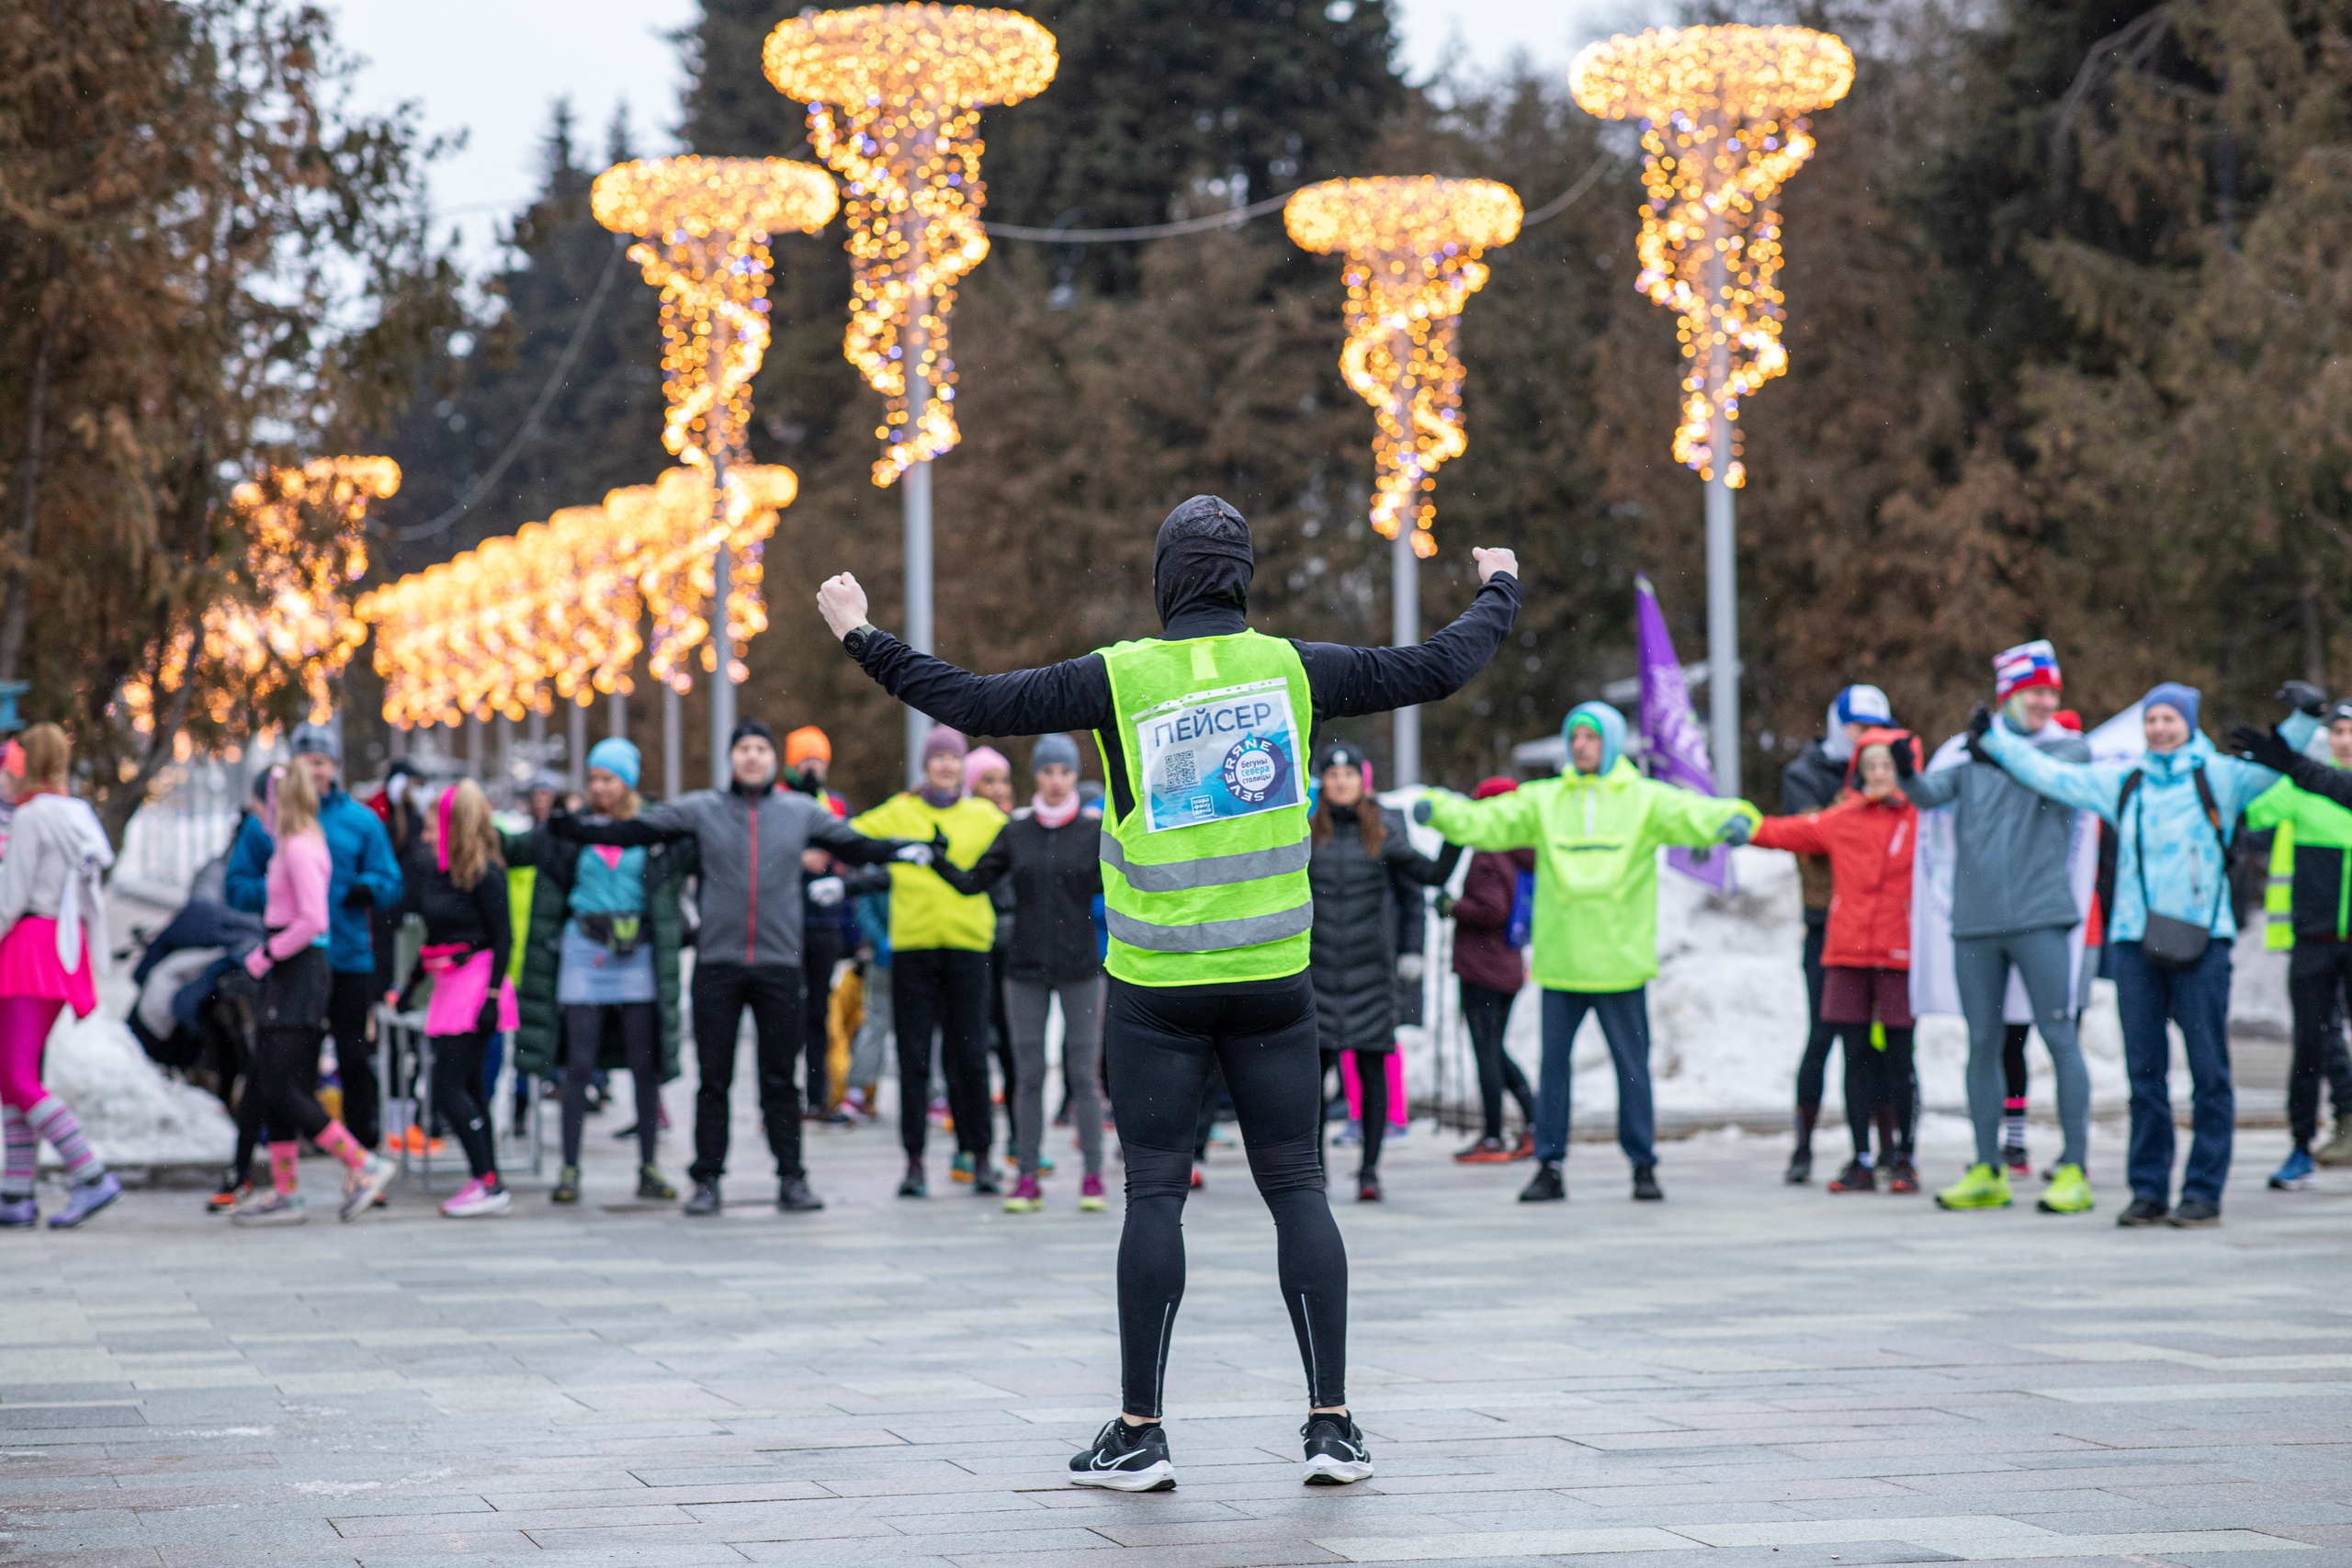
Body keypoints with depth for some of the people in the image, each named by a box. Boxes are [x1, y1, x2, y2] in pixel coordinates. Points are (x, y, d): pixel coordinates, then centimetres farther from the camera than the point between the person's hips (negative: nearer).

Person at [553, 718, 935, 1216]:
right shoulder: (700, 809, 3)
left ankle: (792, 1179, 11)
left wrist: (905, 849, -2)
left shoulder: (801, 812, 7)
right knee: (713, 1078, 3)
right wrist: (575, 830, -8)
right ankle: (707, 1180, 10)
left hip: (779, 965, 1)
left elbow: (854, 845, 11)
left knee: (781, 1078, 5)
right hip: (717, 964, -1)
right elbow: (635, 831, 2)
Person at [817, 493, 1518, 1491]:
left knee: (1155, 1194, 2)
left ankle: (1138, 1434, 3)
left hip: (1156, 987, -2)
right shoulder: (1293, 668, 0)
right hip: (1273, 979, 2)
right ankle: (1332, 1425, 3)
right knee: (1296, 1188, 6)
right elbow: (1435, 670, 9)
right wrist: (1499, 594, 27)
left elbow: (976, 703, -7)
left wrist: (865, 641, 5)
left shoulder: (1119, 679, -7)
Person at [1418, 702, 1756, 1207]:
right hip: (1560, 958, 2)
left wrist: (1734, 819, -32)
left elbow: (1693, 814, -11)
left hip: (1620, 959, -2)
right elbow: (1487, 821, 2)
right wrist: (1438, 810, -15)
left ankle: (1643, 1165, 14)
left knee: (1632, 1064, 5)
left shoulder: (1646, 799, 3)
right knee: (1553, 1063, 4)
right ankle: (1549, 1166, 11)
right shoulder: (1543, 800, 9)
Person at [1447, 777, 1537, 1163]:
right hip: (1510, 968, 9)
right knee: (1495, 1049, 17)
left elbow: (1492, 910, -22)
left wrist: (1453, 906, -11)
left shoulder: (1486, 858, -15)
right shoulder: (1522, 860, 10)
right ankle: (1533, 1123, 8)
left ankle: (1492, 1139, 0)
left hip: (1480, 969, -9)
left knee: (1486, 1049, -3)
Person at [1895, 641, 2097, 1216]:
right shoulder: (1974, 751, 12)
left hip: (2039, 918, -3)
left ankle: (2074, 1169, -3)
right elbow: (1931, 794, -2)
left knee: (2059, 1038, -6)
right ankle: (1987, 1172, 16)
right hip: (1975, 921, 3)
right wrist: (1907, 774, -22)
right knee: (1982, 1043, 8)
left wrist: (1997, 744, -23)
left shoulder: (2070, 747, 6)